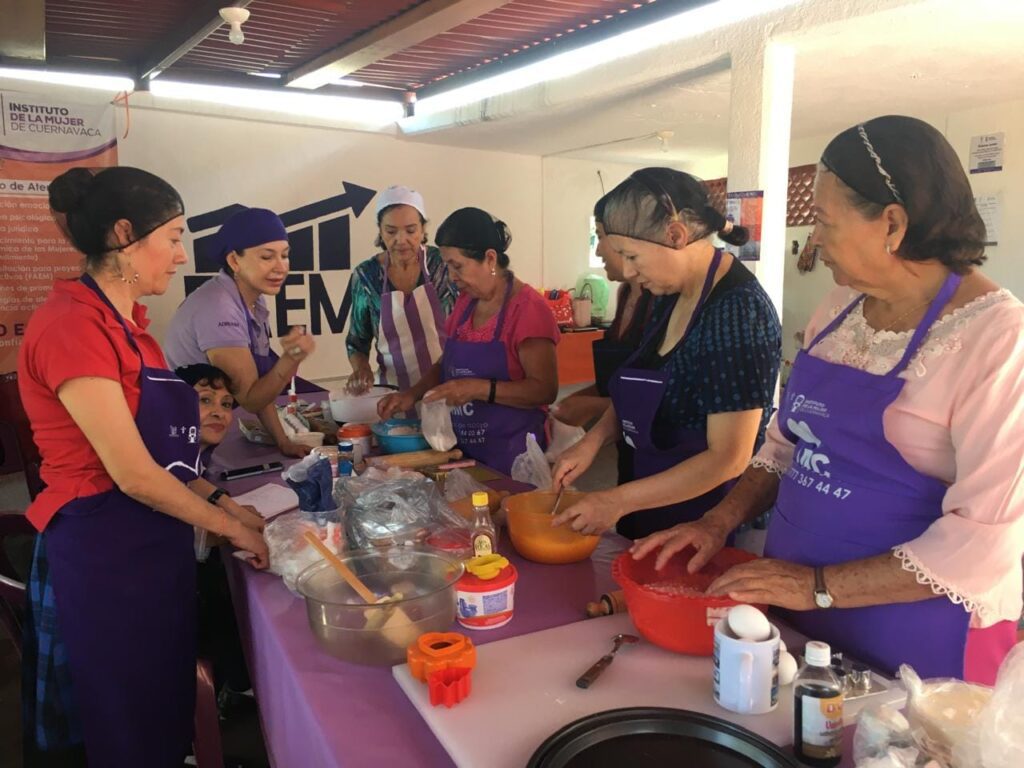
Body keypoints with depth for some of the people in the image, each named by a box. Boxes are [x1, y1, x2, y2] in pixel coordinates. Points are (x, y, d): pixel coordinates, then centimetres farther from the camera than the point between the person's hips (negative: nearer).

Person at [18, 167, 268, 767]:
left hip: (154, 549, 8)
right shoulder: (73, 323, -19)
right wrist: (232, 529, -10)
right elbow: (133, 474, -20)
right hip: (103, 558, -8)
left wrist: (217, 504, 3)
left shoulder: (126, 322, 9)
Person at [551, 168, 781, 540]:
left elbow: (729, 458, -25)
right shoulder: (672, 295, 1)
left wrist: (619, 501, -22)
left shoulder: (738, 310, -24)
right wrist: (594, 438, -3)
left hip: (716, 526, -8)